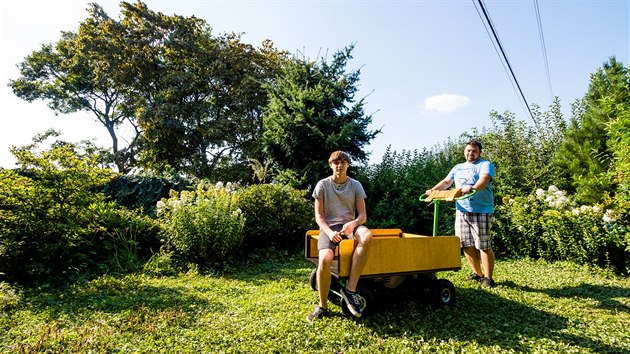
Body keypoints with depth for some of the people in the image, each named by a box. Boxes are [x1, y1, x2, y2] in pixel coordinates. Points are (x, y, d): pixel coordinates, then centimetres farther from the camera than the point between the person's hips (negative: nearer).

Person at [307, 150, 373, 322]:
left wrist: (352, 224, -20)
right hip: (329, 226, -1)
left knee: (366, 235, -36)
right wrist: (329, 232, -18)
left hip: (349, 225, 2)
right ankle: (322, 306, -8)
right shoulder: (322, 185, 3)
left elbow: (363, 215, 4)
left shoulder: (356, 185, 7)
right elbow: (319, 215, 1)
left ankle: (350, 288, -27)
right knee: (325, 259, -32)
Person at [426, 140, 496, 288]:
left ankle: (488, 278, 7)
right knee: (466, 245, 8)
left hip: (481, 211, -6)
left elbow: (485, 179, -19)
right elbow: (446, 182, 20)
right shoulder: (458, 167, 21)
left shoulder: (485, 164, 0)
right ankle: (477, 273, 24)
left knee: (484, 245, -5)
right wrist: (433, 190, 2)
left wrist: (472, 188, -39)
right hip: (462, 210, 6)